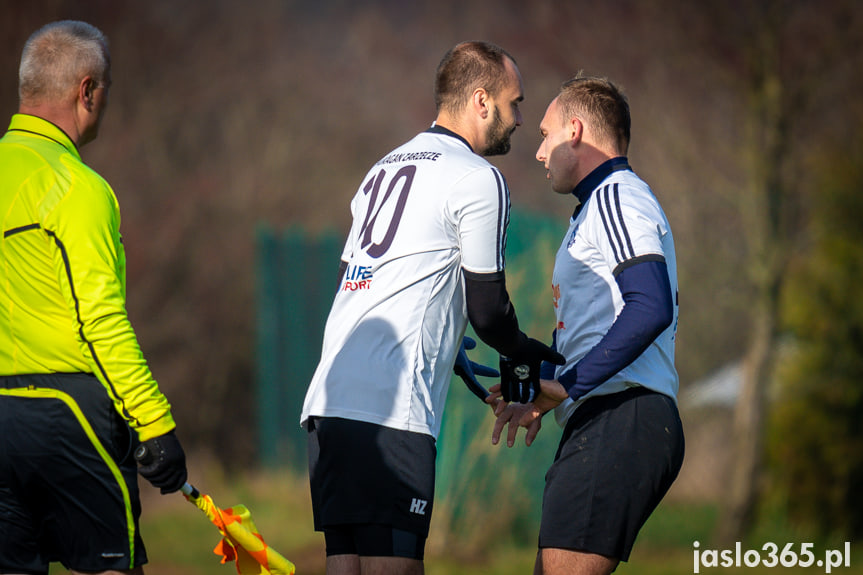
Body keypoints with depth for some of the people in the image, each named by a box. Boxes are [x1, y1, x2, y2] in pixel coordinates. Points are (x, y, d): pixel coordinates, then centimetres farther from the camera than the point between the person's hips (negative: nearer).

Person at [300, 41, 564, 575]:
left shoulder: (384, 167, 22)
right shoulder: (478, 178, -3)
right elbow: (487, 309, -2)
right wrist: (526, 353, 20)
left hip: (328, 401, 9)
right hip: (390, 412, -8)